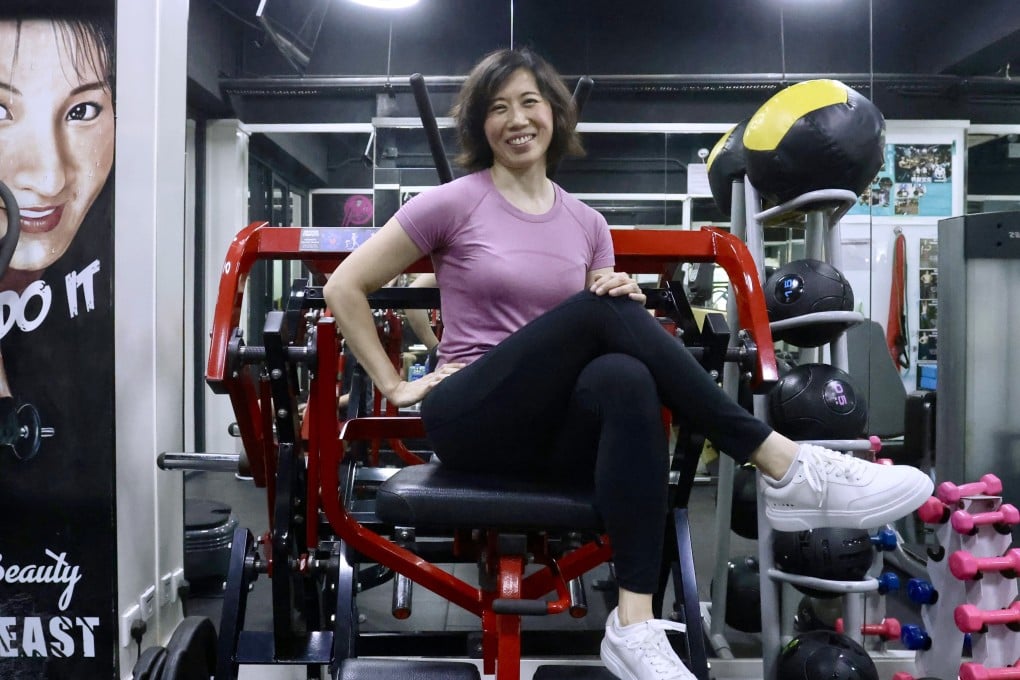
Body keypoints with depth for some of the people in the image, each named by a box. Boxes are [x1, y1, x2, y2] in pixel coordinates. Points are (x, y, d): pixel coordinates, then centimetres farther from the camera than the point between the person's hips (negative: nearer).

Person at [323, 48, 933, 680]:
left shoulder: (587, 223, 12)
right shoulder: (453, 203, 0)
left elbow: (605, 334, 16)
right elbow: (345, 288, 3)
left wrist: (626, 297, -7)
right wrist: (395, 385, -3)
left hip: (556, 427, 3)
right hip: (474, 422, -3)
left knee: (626, 377, -35)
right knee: (604, 310, -28)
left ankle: (635, 624, -37)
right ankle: (783, 466, -27)